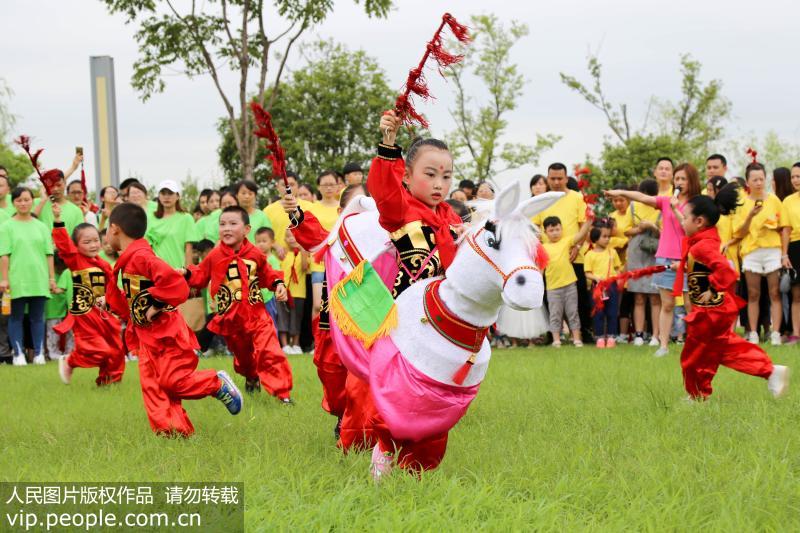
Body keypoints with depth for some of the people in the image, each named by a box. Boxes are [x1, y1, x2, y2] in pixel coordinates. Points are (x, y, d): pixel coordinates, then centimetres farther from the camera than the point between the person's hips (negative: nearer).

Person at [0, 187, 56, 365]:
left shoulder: (41, 227, 10)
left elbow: (49, 254, 10)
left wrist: (52, 277, 5)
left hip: (39, 280, 2)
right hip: (17, 280, -2)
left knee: (38, 317, 5)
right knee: (16, 317, 2)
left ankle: (39, 354, 9)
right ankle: (18, 354, 5)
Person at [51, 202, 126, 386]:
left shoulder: (104, 265, 8)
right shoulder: (75, 260, -8)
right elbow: (63, 244, -23)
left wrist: (107, 298, -10)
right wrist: (58, 221, -33)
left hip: (103, 313, 6)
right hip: (83, 314, -6)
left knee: (115, 349, 11)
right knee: (97, 350, -12)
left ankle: (108, 378, 28)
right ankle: (69, 362, 13)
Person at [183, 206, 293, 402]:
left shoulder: (255, 255, -3)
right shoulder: (215, 256, -4)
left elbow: (267, 274, 11)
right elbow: (200, 275, 6)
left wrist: (278, 284, -4)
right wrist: (186, 274, -11)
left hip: (256, 314, -2)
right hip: (230, 317, 2)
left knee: (269, 353, -14)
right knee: (242, 354, 19)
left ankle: (282, 392, -12)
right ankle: (251, 378, 50)